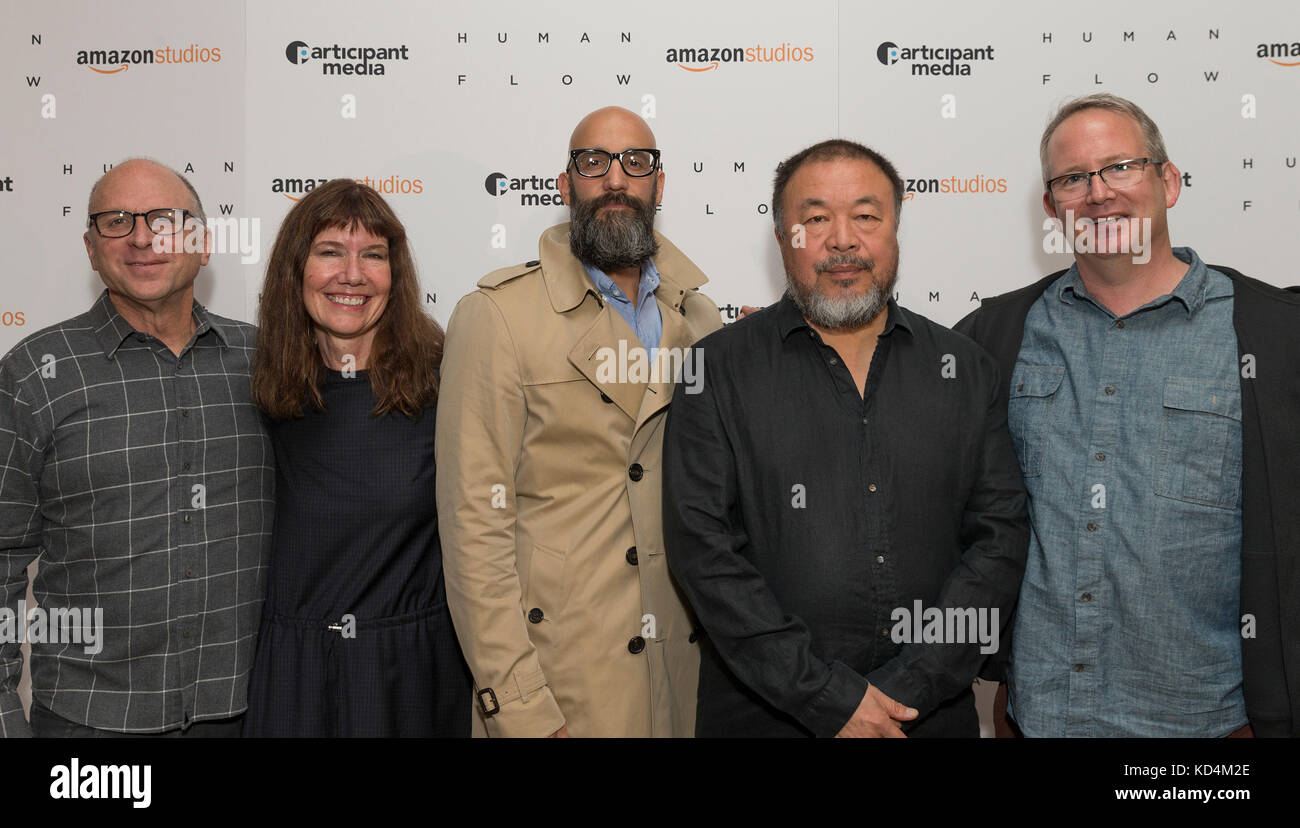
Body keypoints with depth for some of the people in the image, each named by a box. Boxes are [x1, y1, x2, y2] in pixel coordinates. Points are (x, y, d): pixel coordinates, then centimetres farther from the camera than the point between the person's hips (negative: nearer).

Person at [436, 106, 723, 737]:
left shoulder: (700, 320, 8)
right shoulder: (496, 315, -9)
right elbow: (475, 522, -13)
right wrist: (519, 708, -16)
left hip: (684, 664, 5)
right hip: (558, 674, -4)